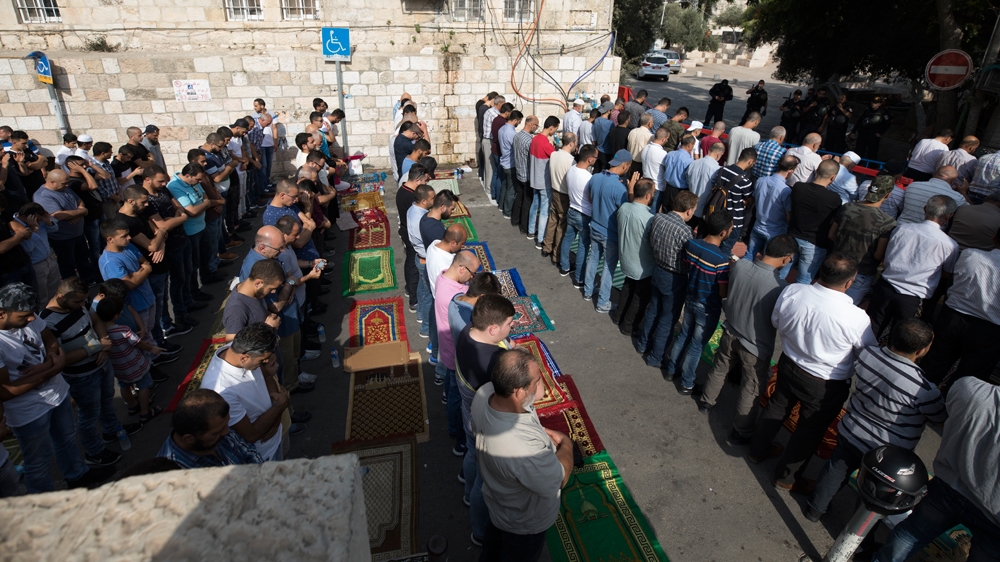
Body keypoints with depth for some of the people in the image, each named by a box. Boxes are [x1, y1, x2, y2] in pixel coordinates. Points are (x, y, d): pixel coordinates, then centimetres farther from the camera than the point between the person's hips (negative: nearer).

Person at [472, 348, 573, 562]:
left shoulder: (483, 393, -27)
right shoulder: (524, 449, -49)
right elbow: (560, 478, -26)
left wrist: (544, 432, -9)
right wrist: (567, 444, -10)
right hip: (524, 522, -6)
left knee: (495, 537, 37)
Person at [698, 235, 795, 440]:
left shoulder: (739, 265, -18)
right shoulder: (780, 287, -32)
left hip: (730, 333, 5)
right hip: (756, 347, -5)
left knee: (719, 370, 30)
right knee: (750, 391, 17)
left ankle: (706, 402, 54)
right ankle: (741, 433, 36)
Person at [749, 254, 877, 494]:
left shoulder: (791, 291, -20)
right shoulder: (856, 318, -31)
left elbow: (776, 322, -1)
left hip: (788, 365, 4)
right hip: (826, 385, -4)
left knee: (777, 406, 28)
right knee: (810, 430, 19)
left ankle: (758, 450, 50)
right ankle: (786, 477, 39)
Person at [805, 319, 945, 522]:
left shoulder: (867, 355, -21)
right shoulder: (923, 389, -32)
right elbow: (940, 416, -12)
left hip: (850, 434, 4)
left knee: (836, 469, 28)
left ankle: (815, 508, 47)